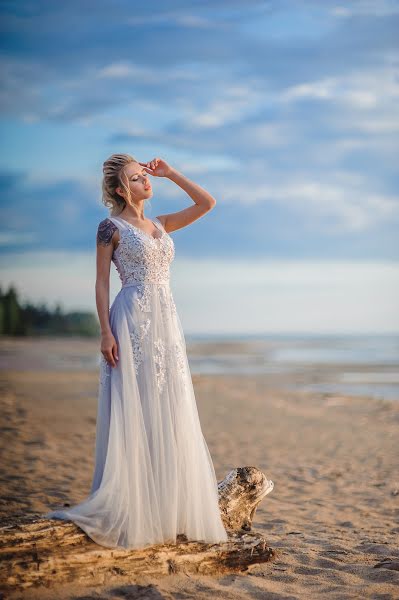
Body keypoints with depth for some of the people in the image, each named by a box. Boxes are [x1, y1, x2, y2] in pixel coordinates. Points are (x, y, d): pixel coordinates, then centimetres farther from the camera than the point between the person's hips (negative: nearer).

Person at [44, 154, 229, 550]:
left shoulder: (160, 225, 17)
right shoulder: (111, 227, -1)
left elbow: (206, 203, 20)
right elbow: (101, 283, -5)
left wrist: (170, 174, 15)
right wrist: (105, 332, -14)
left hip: (166, 323, 7)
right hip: (133, 322, -7)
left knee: (169, 415, 6)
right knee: (134, 413, -6)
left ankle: (167, 509, 13)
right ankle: (129, 511, -1)